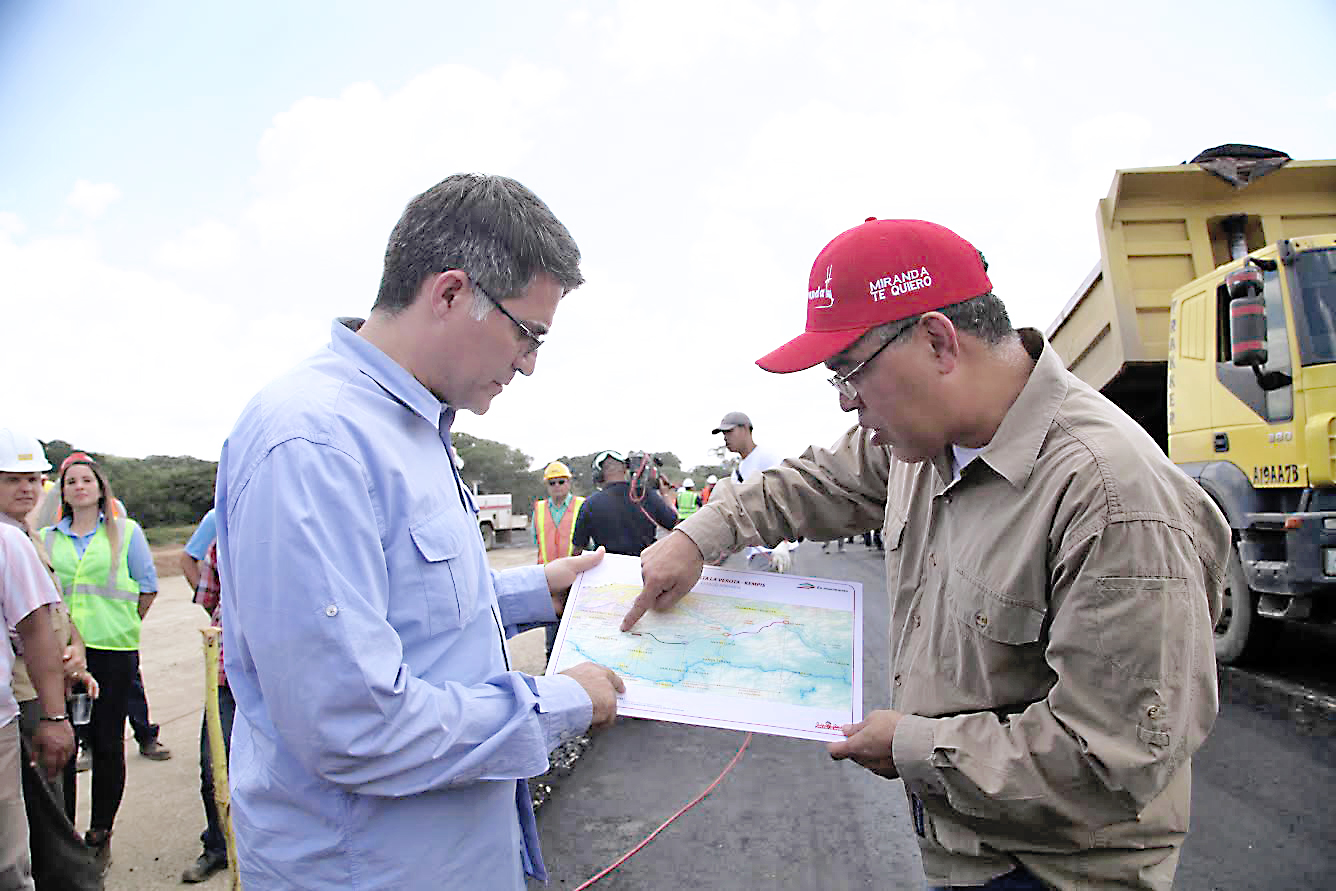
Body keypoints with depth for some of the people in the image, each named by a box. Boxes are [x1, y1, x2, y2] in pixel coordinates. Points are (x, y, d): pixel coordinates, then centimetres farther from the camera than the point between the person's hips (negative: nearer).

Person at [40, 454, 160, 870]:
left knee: (107, 744, 4)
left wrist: (120, 627, 6)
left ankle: (100, 835, 18)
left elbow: (148, 587, 9)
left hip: (113, 651, -2)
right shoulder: (46, 537, 11)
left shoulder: (125, 531, 6)